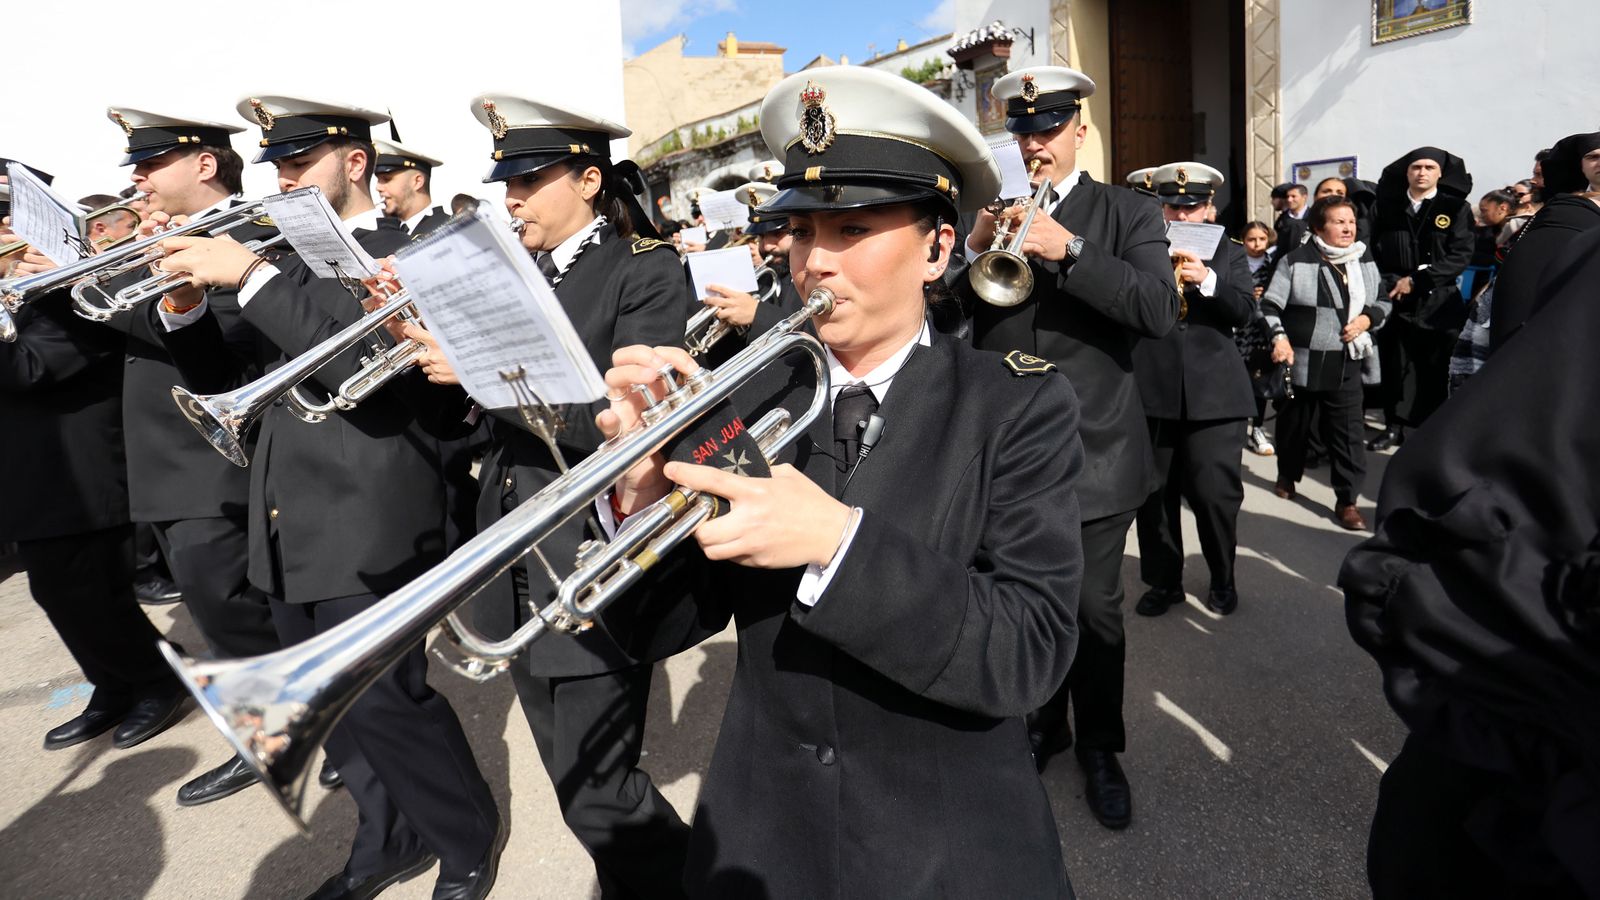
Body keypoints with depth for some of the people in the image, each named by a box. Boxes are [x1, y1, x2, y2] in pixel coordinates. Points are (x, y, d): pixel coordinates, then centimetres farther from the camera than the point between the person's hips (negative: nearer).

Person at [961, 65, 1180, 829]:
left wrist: (1069, 250, -25)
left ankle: (1100, 747, 28)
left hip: (1094, 450, -2)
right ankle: (1042, 723, 37)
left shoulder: (1128, 215, 1)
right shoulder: (988, 214, 9)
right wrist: (973, 248, -17)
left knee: (1093, 609, 7)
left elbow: (1161, 311, -15)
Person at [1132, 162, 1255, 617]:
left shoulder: (1229, 252, 11)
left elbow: (1244, 312, -2)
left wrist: (1207, 280, -17)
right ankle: (1163, 581, 21)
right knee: (1154, 494, 5)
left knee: (1216, 494, 0)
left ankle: (1223, 580, 21)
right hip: (1153, 388, 1)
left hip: (1213, 391, 0)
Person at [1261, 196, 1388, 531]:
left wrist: (1367, 318, -4)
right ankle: (1287, 476, 39)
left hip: (1346, 364, 2)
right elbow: (1270, 305, -7)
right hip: (1301, 360, -2)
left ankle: (1347, 500, 5)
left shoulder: (1365, 262, 6)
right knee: (1294, 424, 15)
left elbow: (1383, 301, 17)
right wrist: (1279, 337, -19)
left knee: (1348, 432, -2)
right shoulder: (1295, 261, -7)